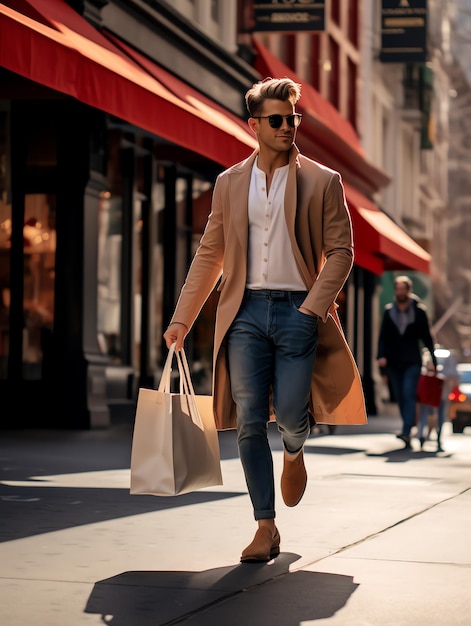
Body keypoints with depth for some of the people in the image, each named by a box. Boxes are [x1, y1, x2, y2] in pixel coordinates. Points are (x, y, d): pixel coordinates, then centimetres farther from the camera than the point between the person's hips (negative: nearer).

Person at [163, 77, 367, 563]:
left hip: (298, 310, -2)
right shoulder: (229, 183, 11)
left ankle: (294, 452, 31)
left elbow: (340, 252, 0)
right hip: (246, 310, 2)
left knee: (289, 413, -8)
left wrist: (312, 309, -11)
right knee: (250, 422, -3)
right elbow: (209, 255, 14)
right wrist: (182, 319, 9)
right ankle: (266, 529, 5)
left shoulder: (323, 182, 3)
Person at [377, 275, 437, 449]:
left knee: (408, 395, -17)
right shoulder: (388, 311, 7)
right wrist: (381, 355, -9)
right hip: (393, 363, 3)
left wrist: (433, 360, 3)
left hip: (412, 362, -3)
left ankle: (406, 432, -26)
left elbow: (426, 337, 5)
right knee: (400, 398, 5)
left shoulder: (419, 311, 2)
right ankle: (408, 432, 14)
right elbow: (383, 336, 6)